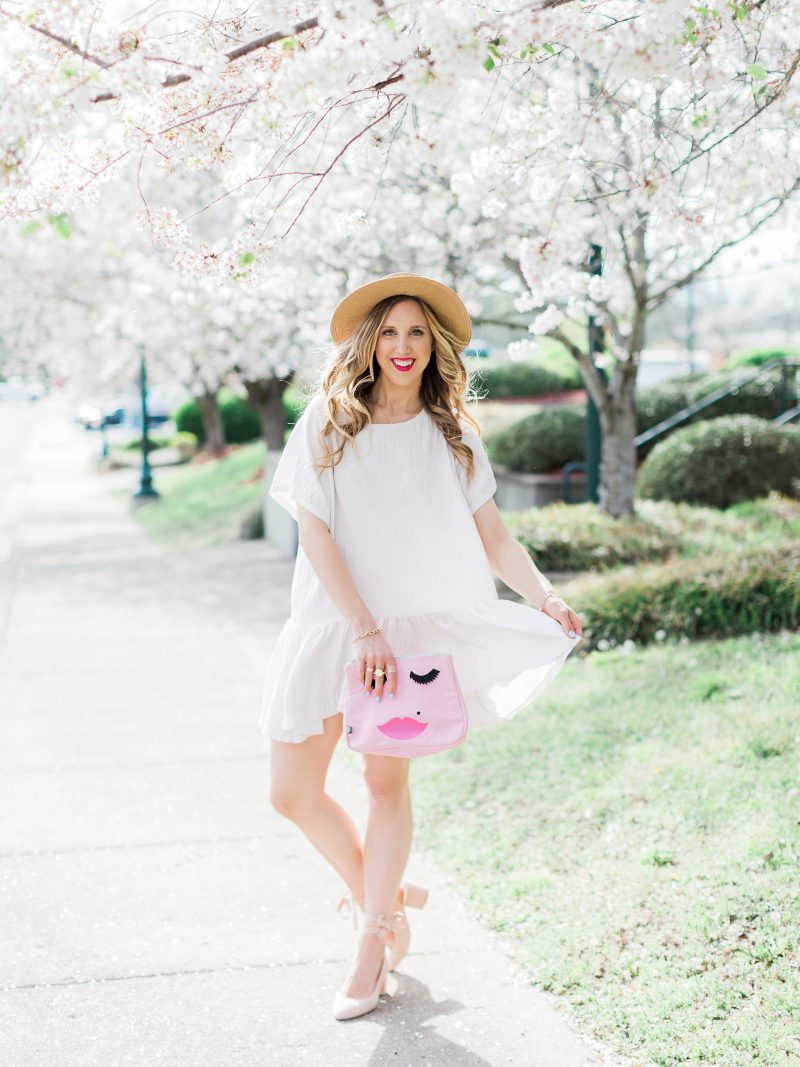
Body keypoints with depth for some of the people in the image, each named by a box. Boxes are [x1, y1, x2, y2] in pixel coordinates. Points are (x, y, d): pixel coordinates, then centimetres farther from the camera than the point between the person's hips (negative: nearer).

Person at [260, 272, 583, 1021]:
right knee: (292, 791, -1)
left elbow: (492, 537, 4)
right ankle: (378, 892, 24)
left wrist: (545, 597, -13)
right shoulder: (327, 424, 0)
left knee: (386, 776, -6)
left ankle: (372, 942, 9)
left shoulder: (451, 435, 6)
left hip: (415, 622, 0)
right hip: (331, 620, 0)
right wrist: (363, 626, -16)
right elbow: (313, 532, -8)